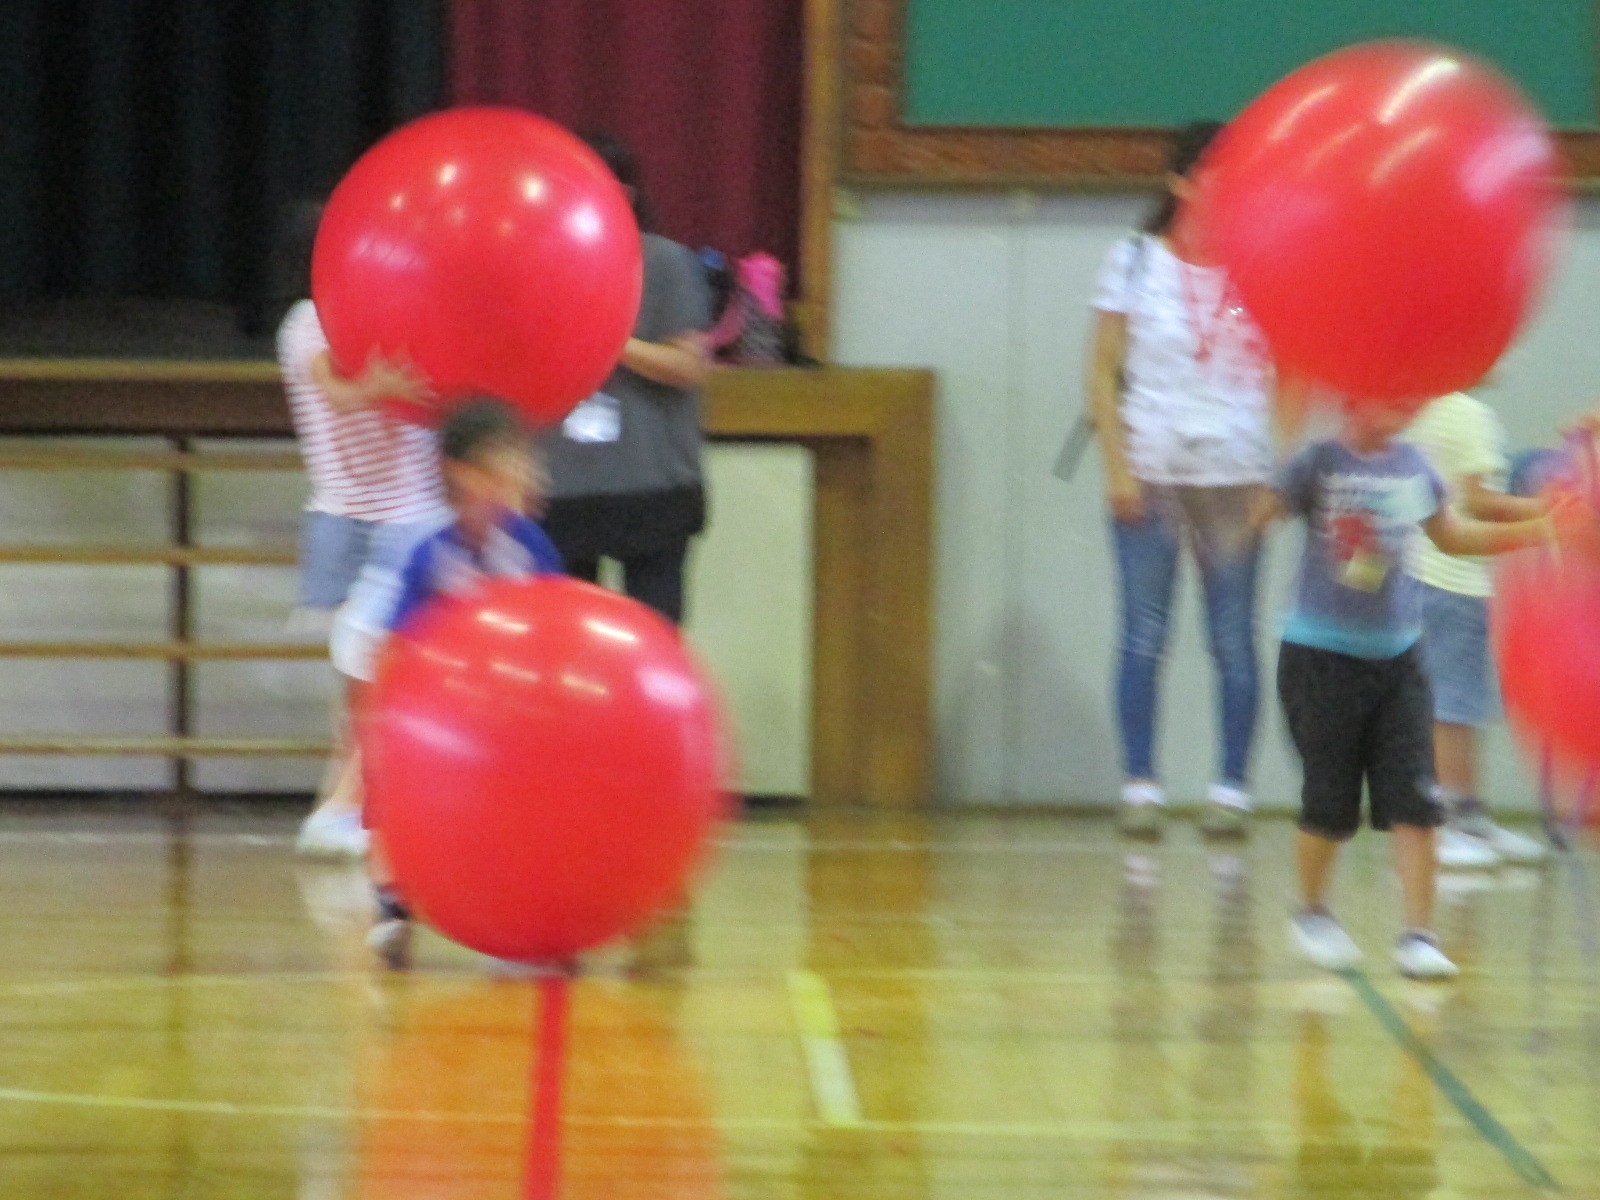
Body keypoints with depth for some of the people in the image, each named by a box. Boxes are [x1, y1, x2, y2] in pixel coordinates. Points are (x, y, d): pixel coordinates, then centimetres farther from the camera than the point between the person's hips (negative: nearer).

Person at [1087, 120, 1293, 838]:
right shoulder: (1135, 262, 6)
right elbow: (1103, 373, 3)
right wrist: (1117, 467, -7)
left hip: (1235, 472, 1)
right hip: (1150, 467, -1)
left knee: (1234, 636, 1)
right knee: (1145, 633, -1)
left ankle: (1232, 787, 6)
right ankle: (1140, 785, 4)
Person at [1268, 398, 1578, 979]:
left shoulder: (1413, 464, 5)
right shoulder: (1318, 463, -10)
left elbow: (1452, 535, 20)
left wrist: (1540, 529, 15)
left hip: (1397, 655, 4)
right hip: (1322, 655, -4)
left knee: (1415, 800, -5)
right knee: (1329, 805, 2)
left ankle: (1418, 936, 0)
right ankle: (1312, 914, 26)